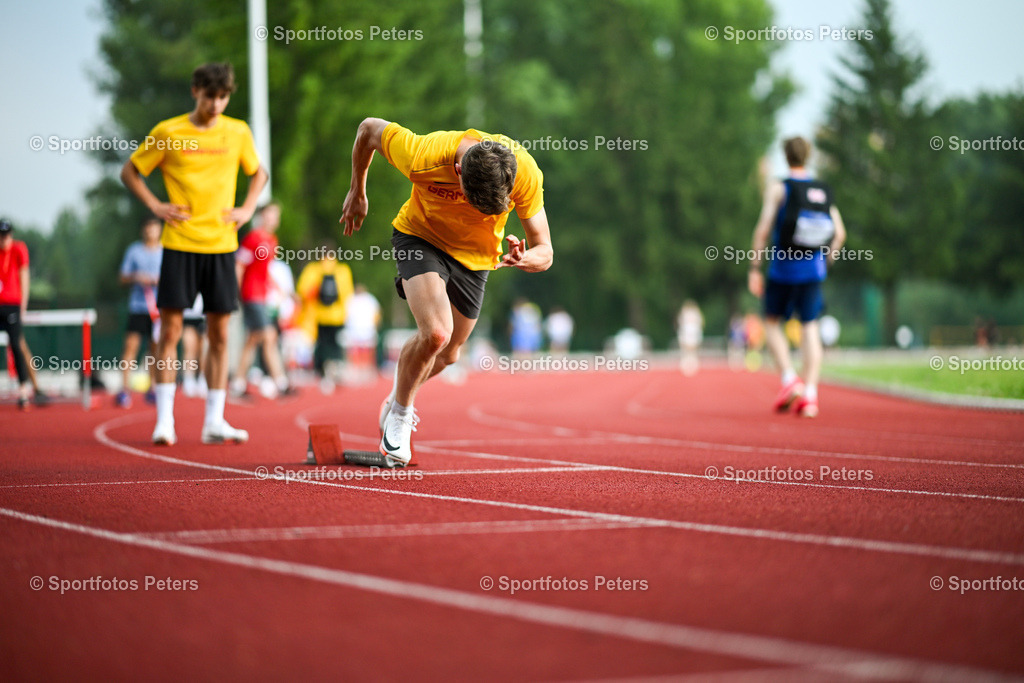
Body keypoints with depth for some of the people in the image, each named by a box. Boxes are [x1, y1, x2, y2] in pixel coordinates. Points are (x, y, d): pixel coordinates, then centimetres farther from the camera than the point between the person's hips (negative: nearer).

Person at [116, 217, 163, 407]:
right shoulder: (133, 250, 5)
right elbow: (123, 278, 7)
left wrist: (160, 280, -9)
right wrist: (136, 277, -12)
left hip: (159, 307, 1)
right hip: (138, 306, -1)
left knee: (155, 348, 4)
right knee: (131, 345, -10)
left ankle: (152, 389, 14)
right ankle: (124, 390, -11)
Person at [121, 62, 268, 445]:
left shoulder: (238, 133, 6)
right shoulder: (168, 132, -1)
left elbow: (258, 173, 23)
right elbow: (129, 172, 9)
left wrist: (247, 209, 7)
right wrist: (155, 206, -3)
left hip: (221, 244, 2)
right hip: (179, 244, -2)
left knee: (219, 334, 3)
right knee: (170, 330, -5)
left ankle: (214, 422, 8)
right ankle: (164, 421, 0)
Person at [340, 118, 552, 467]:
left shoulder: (526, 173, -32)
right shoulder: (423, 157, -37)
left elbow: (544, 252, -23)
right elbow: (370, 128, -16)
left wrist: (524, 259, -48)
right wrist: (357, 192, -1)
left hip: (475, 256, 3)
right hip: (421, 237, -3)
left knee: (447, 354, 13)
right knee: (436, 332, -25)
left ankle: (397, 399, 45)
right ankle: (399, 414, 1)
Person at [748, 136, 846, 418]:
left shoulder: (778, 189, -5)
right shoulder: (823, 191, 7)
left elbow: (763, 229, -10)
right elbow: (840, 233, 7)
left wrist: (754, 268, -5)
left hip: (783, 268, -3)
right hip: (814, 269, 3)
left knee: (772, 322, 13)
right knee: (810, 327, 5)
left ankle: (789, 378, -6)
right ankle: (809, 393, -5)